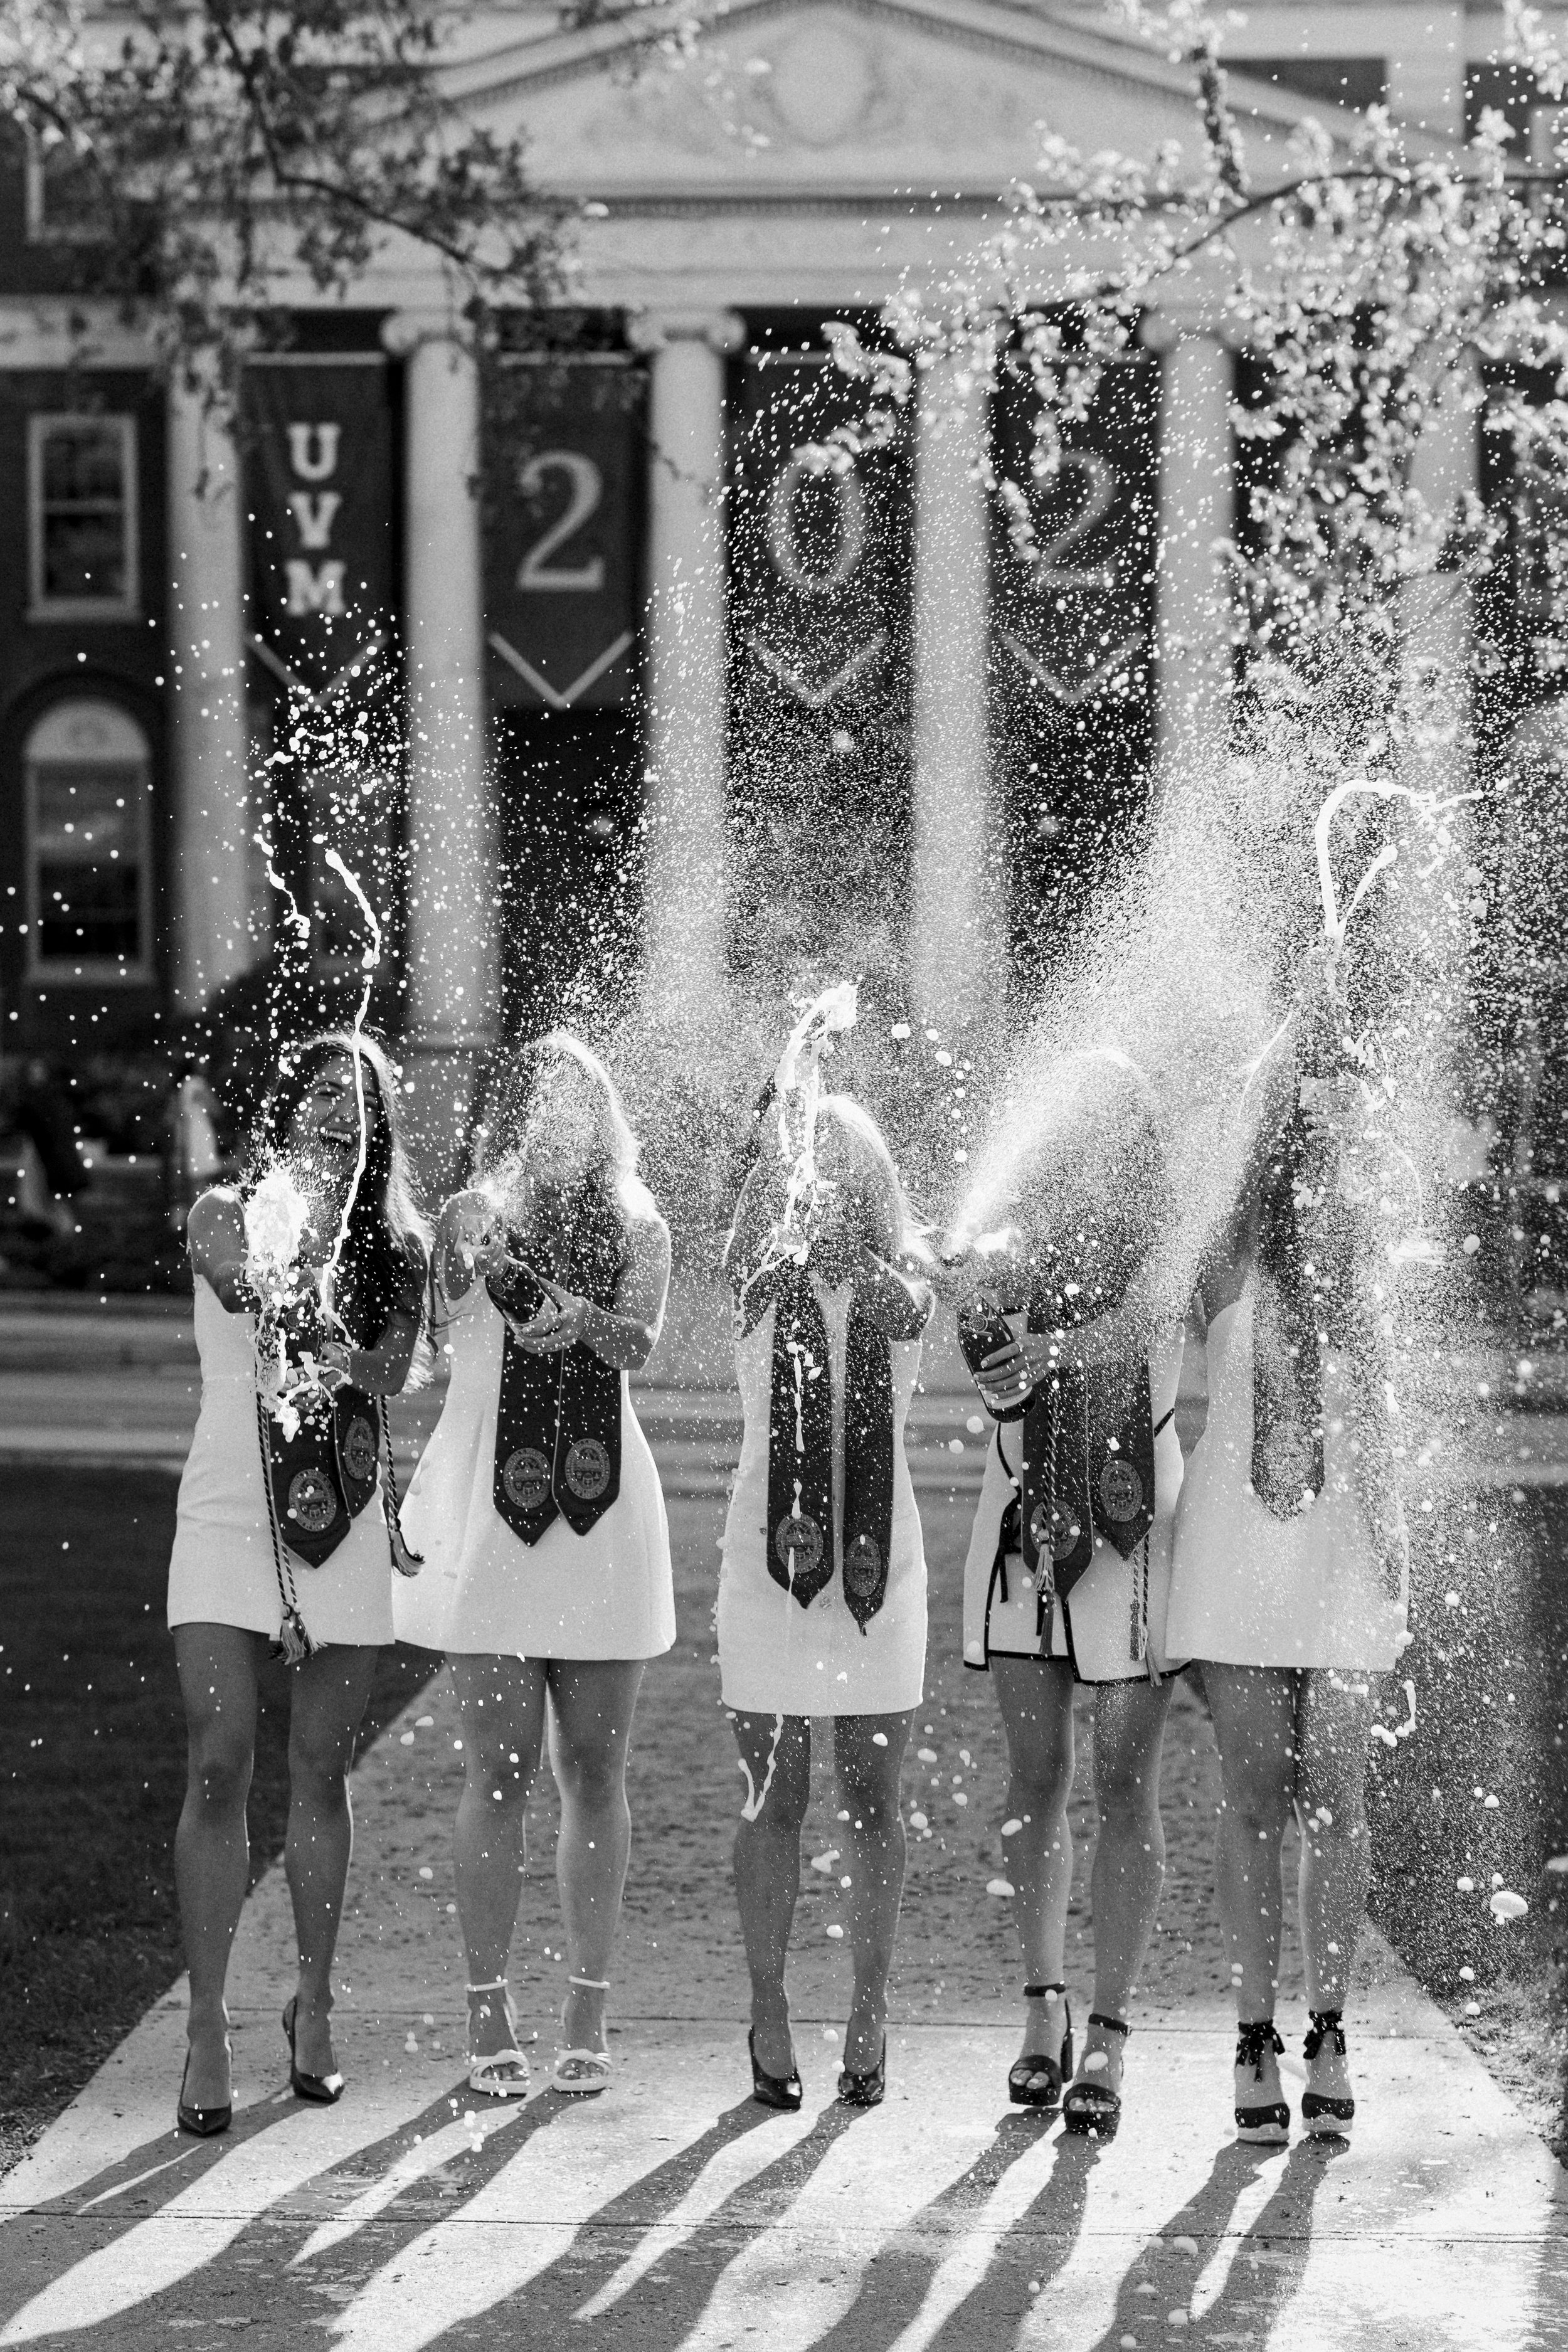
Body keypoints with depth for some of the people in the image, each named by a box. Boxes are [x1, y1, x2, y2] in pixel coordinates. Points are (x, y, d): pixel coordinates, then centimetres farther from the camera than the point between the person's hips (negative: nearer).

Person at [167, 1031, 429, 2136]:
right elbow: (247, 1278, -20)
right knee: (220, 1768, -9)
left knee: (322, 1770, 7)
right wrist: (316, 1197, -29)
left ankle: (315, 2004, 22)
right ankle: (208, 2032, -5)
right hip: (228, 1513, -2)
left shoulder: (399, 1241, 7)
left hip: (345, 1519, 2)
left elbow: (391, 1370, -9)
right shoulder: (227, 1213, 3)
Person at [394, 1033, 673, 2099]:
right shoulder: (473, 1216, 2)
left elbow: (638, 1342, -10)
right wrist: (479, 1245, -37)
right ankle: (489, 2011, 5)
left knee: (595, 1770, 5)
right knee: (499, 1769, -1)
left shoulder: (636, 1229, 6)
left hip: (605, 1511, 2)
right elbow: (451, 1294, -16)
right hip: (492, 1507, -2)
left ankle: (589, 2011, 12)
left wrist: (584, 1317, -31)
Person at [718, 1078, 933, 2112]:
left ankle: (871, 2014, 12)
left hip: (879, 1554, 1)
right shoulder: (761, 1287, 2)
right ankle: (770, 2016, 9)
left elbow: (901, 1308, -18)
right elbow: (755, 1241, -21)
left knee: (873, 1803, 4)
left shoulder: (900, 1287, 5)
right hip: (772, 1550, -1)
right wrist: (790, 1131, -24)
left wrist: (852, 1233, -23)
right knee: (774, 1799, 2)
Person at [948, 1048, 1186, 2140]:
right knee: (1037, 1774, 5)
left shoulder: (1168, 1240, 1)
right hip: (1024, 1519, 3)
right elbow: (1001, 1387, -2)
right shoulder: (1017, 1236, 8)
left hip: (1136, 1525, -3)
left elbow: (1149, 1311, -19)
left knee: (1126, 1783, -3)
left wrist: (1059, 1344, -37)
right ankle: (1045, 2008, 14)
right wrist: (983, 1312, -22)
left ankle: (1109, 2032, -2)